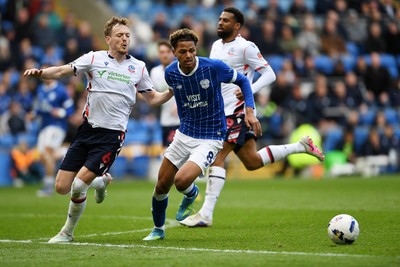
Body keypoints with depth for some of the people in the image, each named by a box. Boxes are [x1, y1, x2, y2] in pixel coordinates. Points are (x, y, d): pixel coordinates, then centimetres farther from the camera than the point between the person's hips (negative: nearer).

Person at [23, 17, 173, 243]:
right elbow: (62, 71, -2)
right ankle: (101, 181, 28)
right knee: (62, 187, -2)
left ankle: (67, 233, 11)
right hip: (87, 129, 2)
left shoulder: (139, 67, 7)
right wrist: (40, 72, -21)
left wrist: (172, 91, -2)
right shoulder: (95, 59, 4)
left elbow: (153, 99, 16)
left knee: (78, 186, -14)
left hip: (112, 135, -2)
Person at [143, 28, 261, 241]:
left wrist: (250, 111, -14)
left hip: (210, 139, -5)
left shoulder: (213, 67, -18)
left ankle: (191, 195, 13)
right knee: (161, 185, 7)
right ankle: (158, 229, 33)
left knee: (181, 181, -25)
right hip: (184, 135, 5)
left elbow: (242, 80, -3)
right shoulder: (171, 73, -5)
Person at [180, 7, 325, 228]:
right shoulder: (216, 45, 15)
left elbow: (269, 74, -10)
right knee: (252, 162, 12)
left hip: (236, 110, -9)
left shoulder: (245, 47, -9)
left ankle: (206, 214, -13)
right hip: (221, 110, 9)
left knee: (217, 158, -14)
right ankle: (302, 146, 26)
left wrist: (249, 90, -24)